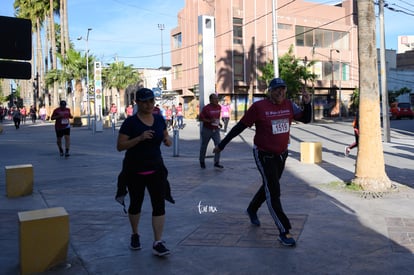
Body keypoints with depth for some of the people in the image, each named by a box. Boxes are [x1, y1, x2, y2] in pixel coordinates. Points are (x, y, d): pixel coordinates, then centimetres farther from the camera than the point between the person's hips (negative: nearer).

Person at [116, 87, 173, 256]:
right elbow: (120, 146, -16)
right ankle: (135, 235, 37)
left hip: (156, 169, 3)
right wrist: (140, 138, -29)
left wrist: (168, 140, -10)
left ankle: (158, 243, -3)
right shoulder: (130, 123, -12)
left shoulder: (159, 119, 2)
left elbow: (166, 137, 15)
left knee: (159, 203, -7)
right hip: (134, 171, -3)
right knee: (136, 203, 13)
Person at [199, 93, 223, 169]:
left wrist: (218, 122, 9)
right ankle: (202, 161, 29)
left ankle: (216, 162, -3)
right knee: (204, 146, 10)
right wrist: (210, 121, -25)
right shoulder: (206, 108, -14)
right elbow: (201, 118, -15)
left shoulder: (219, 107, 4)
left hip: (216, 130, 4)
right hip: (207, 130, -4)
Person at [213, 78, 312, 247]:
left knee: (270, 186, 22)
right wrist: (222, 144, -8)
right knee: (273, 192, -7)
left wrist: (307, 103, -13)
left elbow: (306, 119, 6)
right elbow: (240, 126, -11)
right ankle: (283, 232, -2)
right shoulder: (259, 107, -15)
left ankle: (252, 210, 48)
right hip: (264, 155, -6)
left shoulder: (289, 106, 0)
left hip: (281, 155, 7)